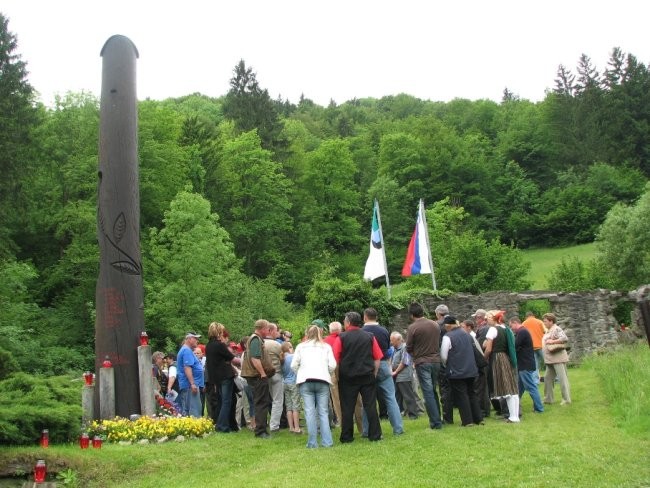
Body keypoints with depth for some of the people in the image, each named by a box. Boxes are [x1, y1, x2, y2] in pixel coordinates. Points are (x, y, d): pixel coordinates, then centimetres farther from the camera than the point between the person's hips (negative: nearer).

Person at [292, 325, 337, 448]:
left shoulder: (301, 346, 12)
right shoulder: (326, 346, 13)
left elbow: (294, 365, 6)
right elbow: (332, 365, 4)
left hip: (305, 381, 0)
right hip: (322, 380, 1)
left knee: (310, 412, 0)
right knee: (323, 412, 5)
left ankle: (312, 442, -1)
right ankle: (327, 441, 2)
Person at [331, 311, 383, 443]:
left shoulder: (341, 338, -4)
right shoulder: (370, 337, 4)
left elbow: (335, 360, -6)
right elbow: (378, 358, 3)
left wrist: (337, 376, 5)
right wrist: (374, 374, 9)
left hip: (347, 377, -2)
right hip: (368, 376, 2)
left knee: (347, 408, 5)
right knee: (370, 406, 5)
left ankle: (347, 437, 9)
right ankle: (375, 435, 5)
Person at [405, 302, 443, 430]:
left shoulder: (412, 328, -11)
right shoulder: (435, 325, 6)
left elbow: (409, 349, -4)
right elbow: (439, 343, 13)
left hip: (422, 363, -5)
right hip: (436, 361, 5)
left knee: (428, 393, -1)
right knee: (434, 391, 17)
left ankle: (436, 422, -2)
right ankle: (437, 418, 21)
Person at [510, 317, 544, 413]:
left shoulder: (522, 332, -17)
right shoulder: (522, 332, 16)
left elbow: (514, 346, -21)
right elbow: (519, 346, 16)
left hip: (525, 366, -10)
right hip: (524, 364, 10)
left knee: (531, 387, -3)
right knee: (519, 387, 14)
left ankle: (539, 408, 2)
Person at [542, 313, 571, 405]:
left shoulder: (556, 329, -10)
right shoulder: (548, 331, 18)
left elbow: (565, 339, -22)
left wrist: (552, 341, -21)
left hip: (558, 359, -10)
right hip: (550, 360, 10)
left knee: (562, 379, -5)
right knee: (548, 379, 13)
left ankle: (566, 400, 0)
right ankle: (548, 399, 21)